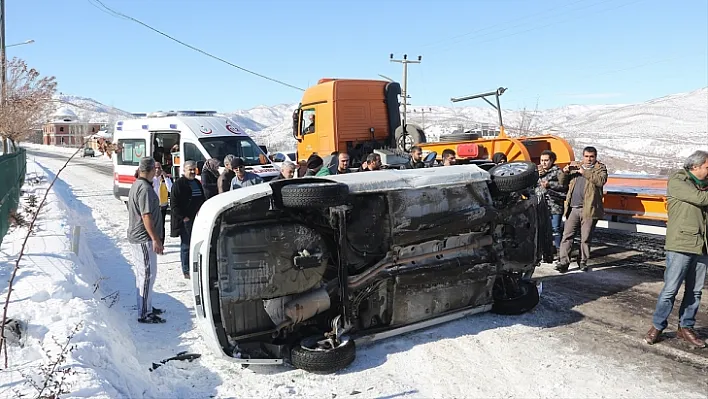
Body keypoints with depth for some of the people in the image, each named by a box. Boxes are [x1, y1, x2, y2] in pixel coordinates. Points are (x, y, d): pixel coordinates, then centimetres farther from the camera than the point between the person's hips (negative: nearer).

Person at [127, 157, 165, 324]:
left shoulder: (136, 185, 14)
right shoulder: (145, 189, -20)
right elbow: (147, 216, -24)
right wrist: (155, 239, -21)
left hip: (136, 237, 11)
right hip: (144, 239, -11)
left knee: (142, 275, 18)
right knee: (147, 275, -5)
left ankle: (146, 307, 30)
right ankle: (144, 314, 1)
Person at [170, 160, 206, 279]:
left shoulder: (197, 183, 16)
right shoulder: (178, 184, -7)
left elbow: (203, 200, 25)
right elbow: (174, 204, -11)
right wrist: (183, 217, -16)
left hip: (197, 220, 7)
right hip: (185, 221, -7)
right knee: (186, 245, -2)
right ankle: (186, 271, 4)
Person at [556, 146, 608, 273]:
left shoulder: (600, 168, 7)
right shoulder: (575, 167, 17)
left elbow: (601, 180, -14)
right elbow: (562, 182, 16)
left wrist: (584, 172, -15)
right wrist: (565, 172, -4)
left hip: (589, 209, -3)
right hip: (573, 209, 3)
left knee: (585, 238, 4)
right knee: (567, 236, -3)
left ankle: (583, 262, 18)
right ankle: (564, 262, -1)